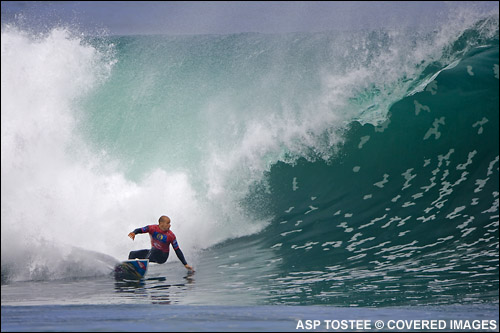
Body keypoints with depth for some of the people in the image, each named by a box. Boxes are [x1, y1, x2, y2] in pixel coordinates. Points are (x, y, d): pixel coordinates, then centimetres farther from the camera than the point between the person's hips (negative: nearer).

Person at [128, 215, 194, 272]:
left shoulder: (171, 236, -18)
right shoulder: (153, 228, -14)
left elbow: (177, 251, -12)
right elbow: (139, 230, -15)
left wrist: (185, 264, -15)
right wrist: (133, 233, -41)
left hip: (162, 257, -4)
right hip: (153, 252, 4)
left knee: (154, 250, -36)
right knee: (132, 254, 1)